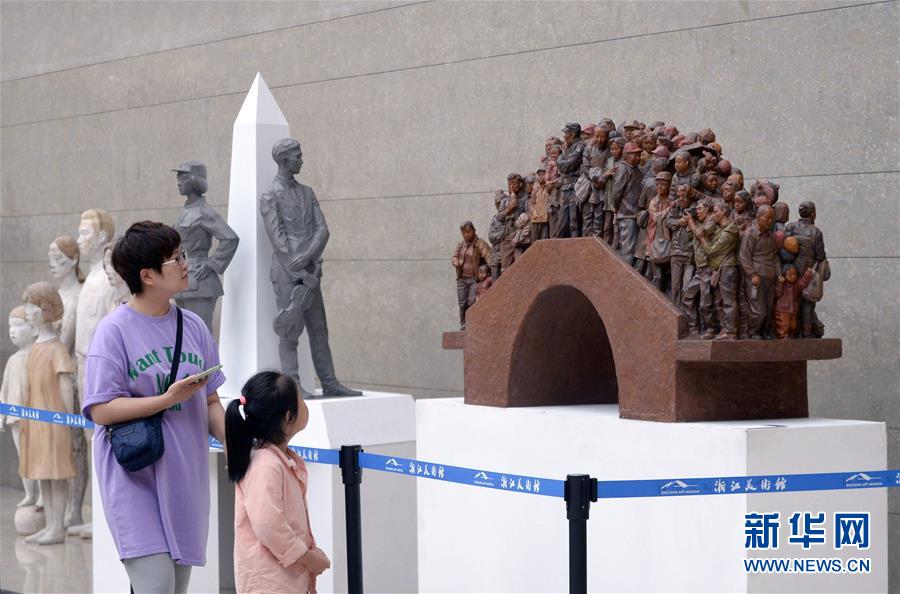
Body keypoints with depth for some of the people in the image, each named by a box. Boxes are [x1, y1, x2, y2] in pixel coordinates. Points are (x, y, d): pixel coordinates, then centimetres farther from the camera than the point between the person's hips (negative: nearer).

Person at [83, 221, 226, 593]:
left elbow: (211, 403, 13)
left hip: (184, 477, 6)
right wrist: (167, 400, -20)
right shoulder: (115, 330, -9)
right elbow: (101, 410, -14)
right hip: (136, 479, -6)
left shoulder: (193, 326, 8)